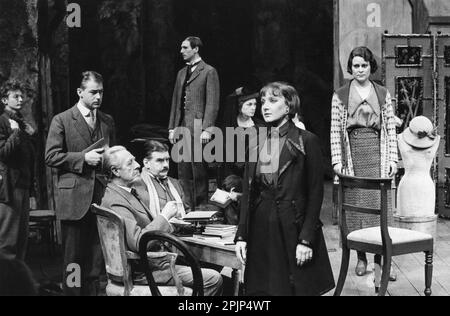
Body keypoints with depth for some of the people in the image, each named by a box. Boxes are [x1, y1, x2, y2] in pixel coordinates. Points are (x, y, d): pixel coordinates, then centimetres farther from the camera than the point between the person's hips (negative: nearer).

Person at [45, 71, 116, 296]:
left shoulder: (108, 121, 14)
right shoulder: (62, 121, -1)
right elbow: (51, 157, -7)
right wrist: (83, 158, -15)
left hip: (102, 197, 4)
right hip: (74, 199, -4)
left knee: (96, 258, 7)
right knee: (74, 259, 2)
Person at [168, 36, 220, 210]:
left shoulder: (209, 72, -2)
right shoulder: (181, 73, 19)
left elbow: (212, 103, -9)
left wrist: (207, 129, -16)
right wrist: (172, 128, 13)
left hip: (198, 128, -7)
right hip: (182, 127, 7)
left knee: (199, 171, -3)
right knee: (183, 172, 8)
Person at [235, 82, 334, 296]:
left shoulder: (306, 141, -4)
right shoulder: (256, 144, 10)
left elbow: (315, 193, -7)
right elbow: (247, 193, 11)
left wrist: (307, 239, -13)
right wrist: (241, 236, 3)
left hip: (293, 230, -4)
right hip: (260, 230, 4)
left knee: (298, 288, 0)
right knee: (262, 290, 5)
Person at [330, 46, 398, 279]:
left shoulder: (383, 94, 10)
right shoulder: (340, 96, 6)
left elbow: (391, 129, 8)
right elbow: (335, 131, 2)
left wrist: (393, 158, 1)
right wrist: (337, 160, -5)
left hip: (377, 154, 1)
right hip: (352, 154, -1)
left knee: (380, 204, -4)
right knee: (356, 205, 0)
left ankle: (381, 256, 2)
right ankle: (361, 257, 9)